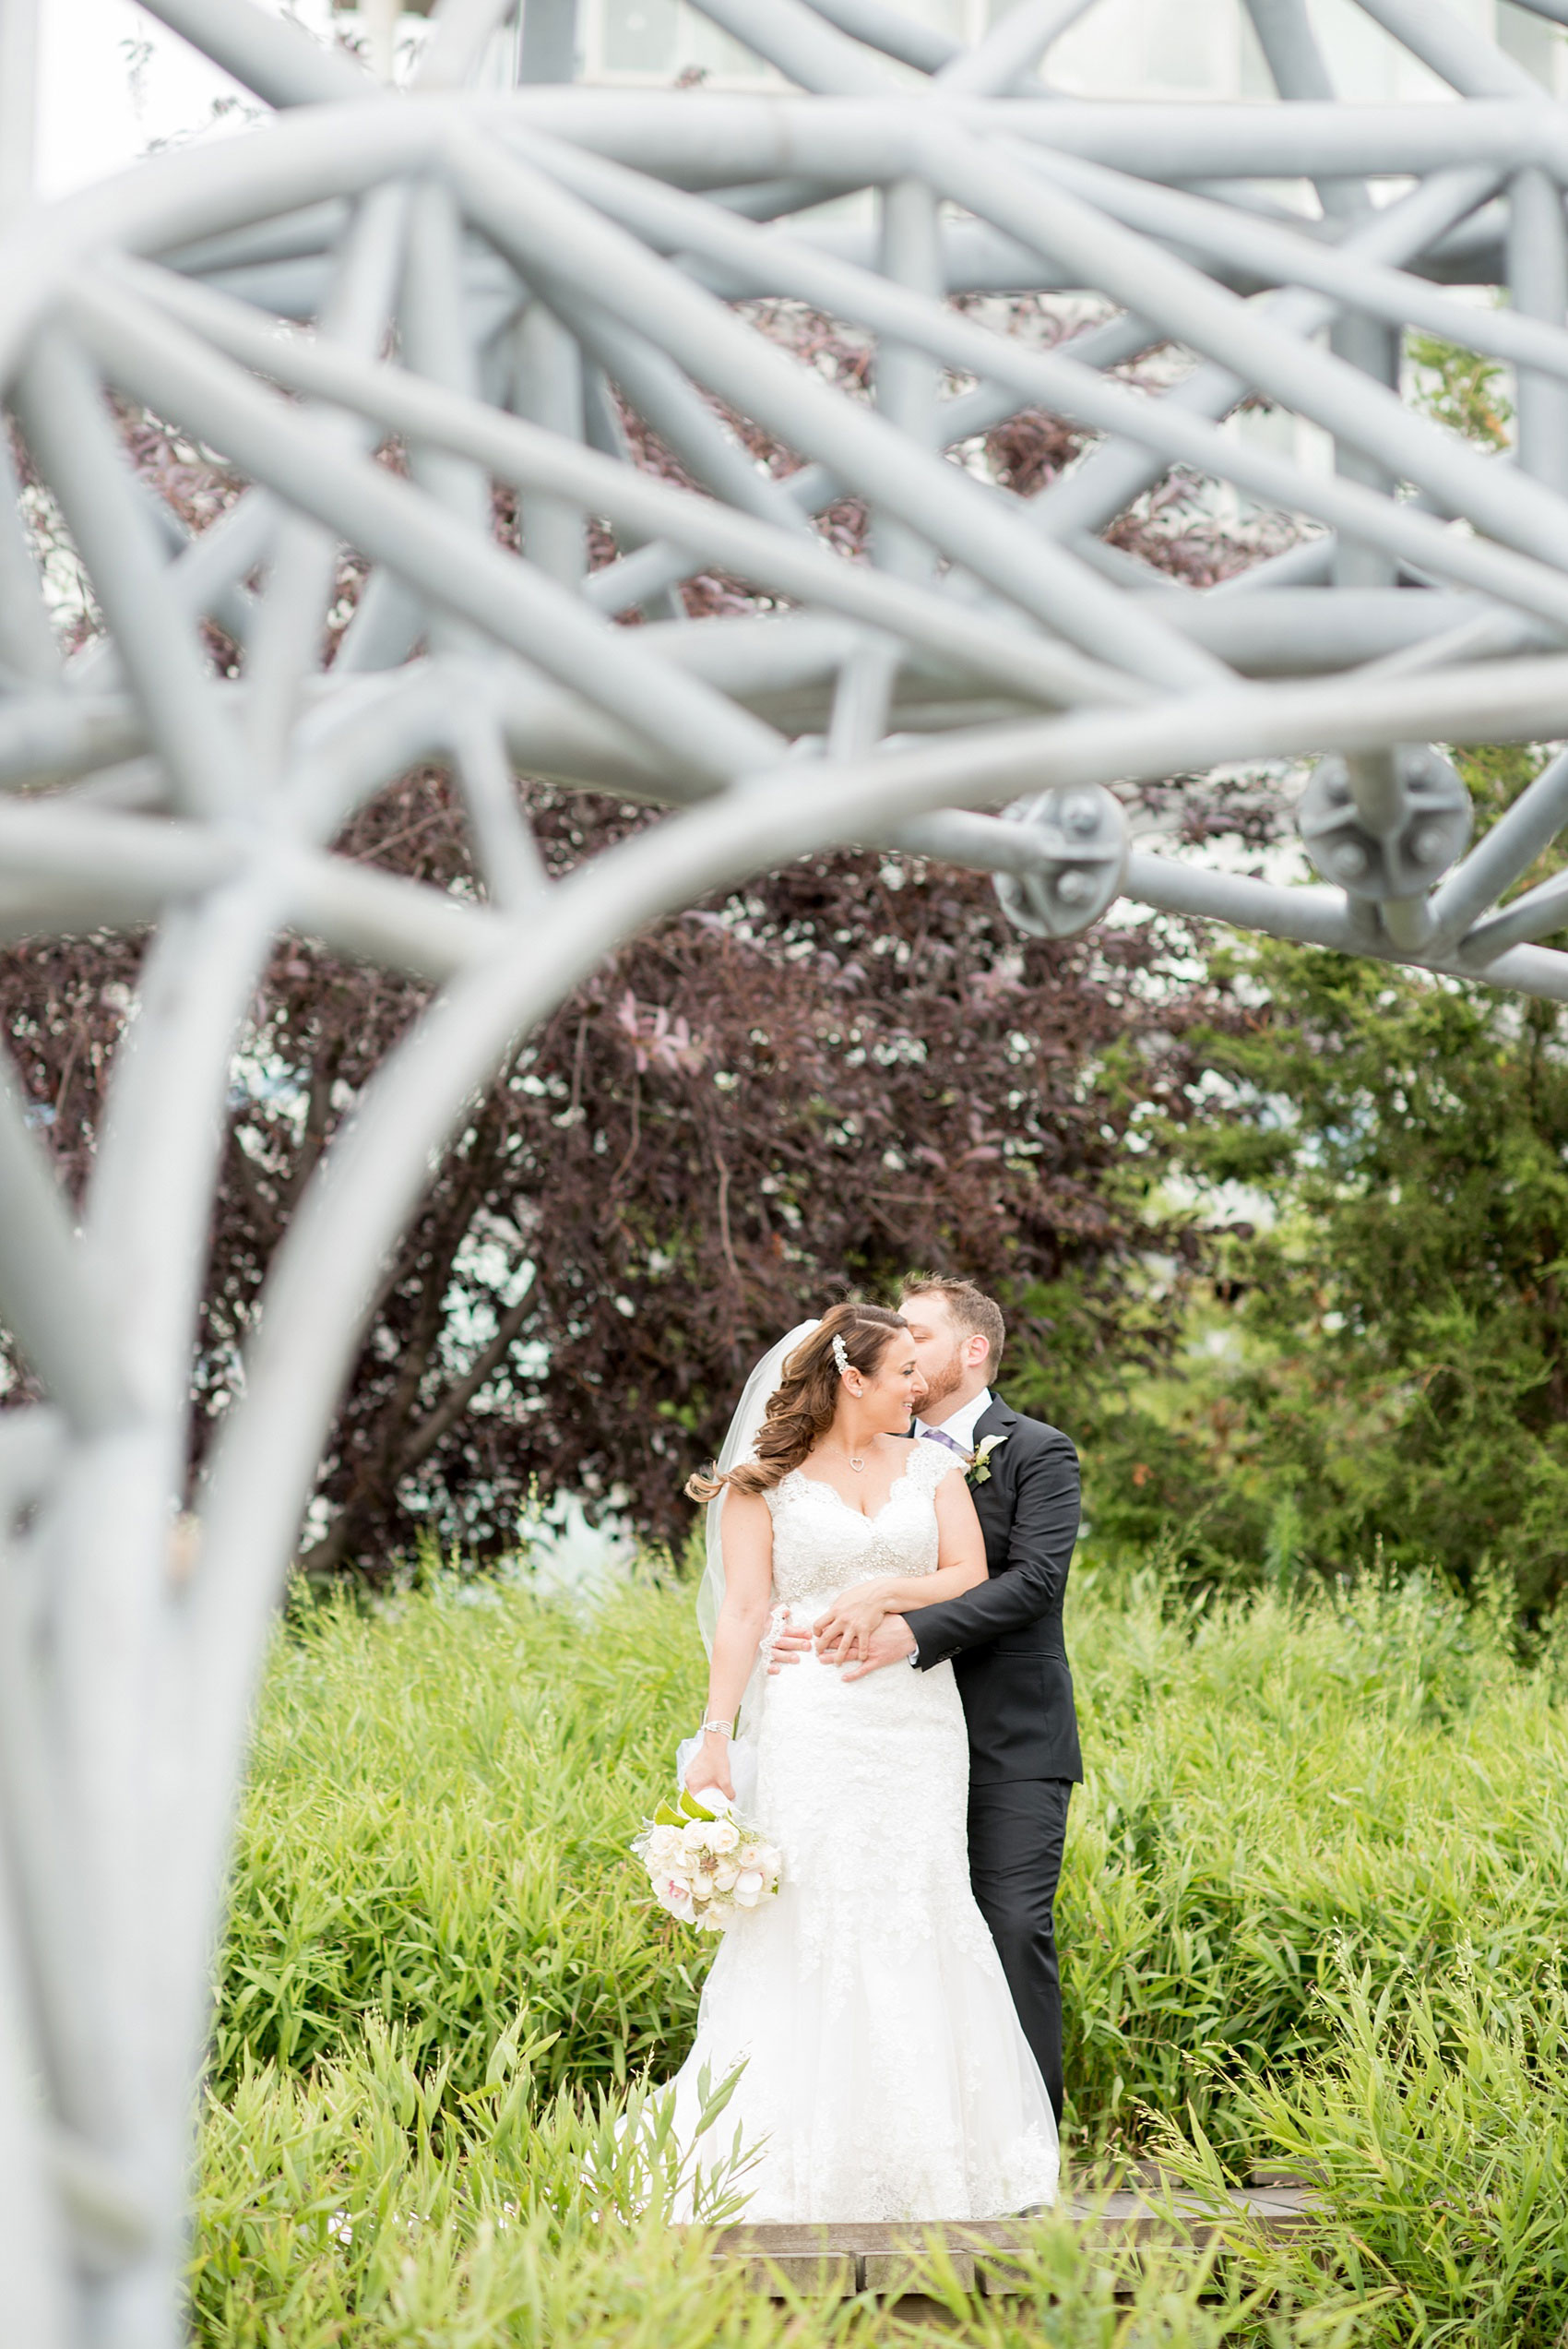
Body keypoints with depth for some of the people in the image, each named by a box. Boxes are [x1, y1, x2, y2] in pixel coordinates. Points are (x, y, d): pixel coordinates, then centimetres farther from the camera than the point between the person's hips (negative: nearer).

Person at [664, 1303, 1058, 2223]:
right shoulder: (763, 1480, 5)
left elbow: (970, 1578, 5)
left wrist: (881, 1594, -9)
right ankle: (805, 2156, -6)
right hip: (809, 1723, -3)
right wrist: (716, 1734, -8)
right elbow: (743, 1611, -1)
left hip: (919, 1723, 3)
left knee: (918, 1916, -2)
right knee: (810, 1916, -8)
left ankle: (923, 2144, 4)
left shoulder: (933, 1467, 14)